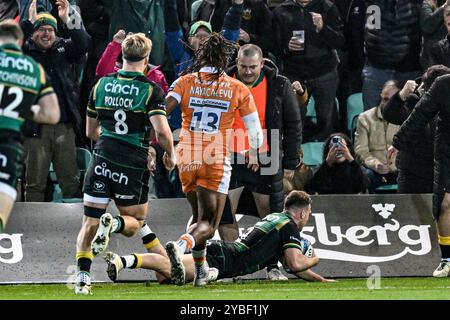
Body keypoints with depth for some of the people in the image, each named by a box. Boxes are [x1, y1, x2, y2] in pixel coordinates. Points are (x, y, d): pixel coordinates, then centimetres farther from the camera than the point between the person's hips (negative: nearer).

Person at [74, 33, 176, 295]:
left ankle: (83, 279, -10)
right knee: (134, 223, 14)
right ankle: (114, 224, -22)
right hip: (133, 166, -3)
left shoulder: (101, 85, 6)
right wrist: (171, 155, 1)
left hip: (102, 162, 3)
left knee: (89, 224, 8)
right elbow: (162, 130, -18)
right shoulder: (151, 90, -7)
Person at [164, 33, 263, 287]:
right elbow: (255, 132, 7)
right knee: (208, 225, -4)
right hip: (216, 161, -3)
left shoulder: (186, 82, 4)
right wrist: (254, 154, 26)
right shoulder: (238, 89, 3)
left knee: (199, 215, 23)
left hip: (187, 159, 3)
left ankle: (201, 268, 22)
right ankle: (180, 246, -33)